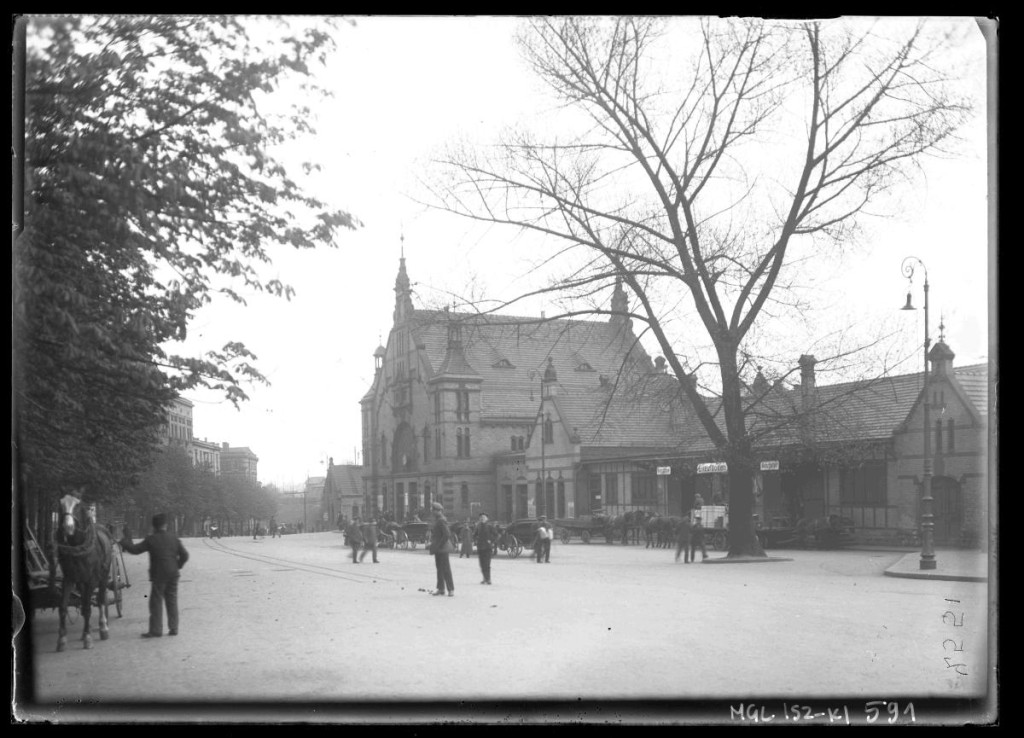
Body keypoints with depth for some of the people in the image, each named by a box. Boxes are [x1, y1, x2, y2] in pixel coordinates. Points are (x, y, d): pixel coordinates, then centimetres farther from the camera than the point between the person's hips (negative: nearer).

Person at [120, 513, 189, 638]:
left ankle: (156, 630, 0)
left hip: (158, 575, -4)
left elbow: (135, 549, -6)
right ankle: (173, 628, 13)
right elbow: (184, 555, 3)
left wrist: (124, 542, 8)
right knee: (172, 600, 11)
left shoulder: (151, 540, -9)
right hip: (173, 574, 5)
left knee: (156, 602, 1)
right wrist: (178, 566, 16)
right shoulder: (173, 538, 3)